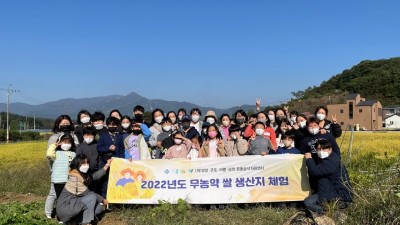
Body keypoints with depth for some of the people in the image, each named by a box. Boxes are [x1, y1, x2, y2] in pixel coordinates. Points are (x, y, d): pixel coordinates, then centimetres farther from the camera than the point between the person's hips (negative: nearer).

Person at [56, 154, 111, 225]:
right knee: (92, 197, -20)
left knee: (99, 208, 3)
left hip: (73, 204, 9)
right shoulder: (74, 178, -20)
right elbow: (88, 194, -17)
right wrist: (102, 200, -6)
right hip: (65, 208, -9)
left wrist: (107, 165, 10)